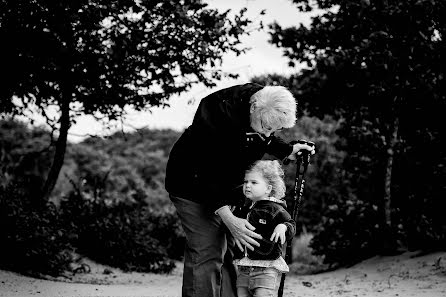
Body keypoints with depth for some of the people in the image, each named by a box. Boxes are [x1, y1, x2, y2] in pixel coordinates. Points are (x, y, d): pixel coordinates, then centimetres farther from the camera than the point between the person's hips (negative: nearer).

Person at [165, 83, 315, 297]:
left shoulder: (270, 109, -12)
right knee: (206, 252, -15)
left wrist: (287, 151, -1)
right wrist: (228, 219, -38)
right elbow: (205, 171, -33)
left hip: (230, 185, 7)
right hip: (194, 184, -7)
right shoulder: (219, 112, -34)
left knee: (229, 251, 5)